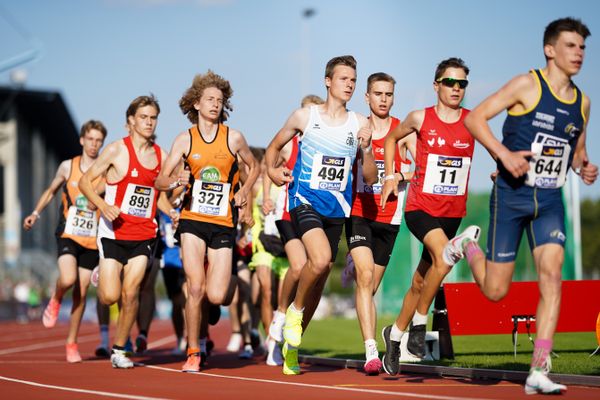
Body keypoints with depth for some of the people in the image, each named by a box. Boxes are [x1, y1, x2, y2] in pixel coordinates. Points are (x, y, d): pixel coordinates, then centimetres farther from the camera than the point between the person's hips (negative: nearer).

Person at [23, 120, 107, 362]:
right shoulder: (68, 167, 4)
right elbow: (51, 191, 19)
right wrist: (36, 213, 12)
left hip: (92, 238, 1)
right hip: (68, 233, -1)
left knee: (81, 293, 3)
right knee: (68, 279, -25)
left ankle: (71, 343, 15)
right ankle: (55, 301, 10)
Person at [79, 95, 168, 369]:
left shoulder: (160, 156, 7)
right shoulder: (117, 150, -6)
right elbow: (85, 181, -2)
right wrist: (103, 206, -18)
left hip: (143, 235, 3)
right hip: (114, 232, -3)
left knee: (131, 293, -7)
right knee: (110, 297, -8)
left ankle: (119, 350, 8)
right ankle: (101, 276, 29)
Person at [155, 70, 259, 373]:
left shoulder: (233, 138, 2)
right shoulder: (185, 139, 2)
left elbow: (254, 167, 20)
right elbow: (160, 181, 0)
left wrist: (243, 193, 3)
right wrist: (175, 182, -23)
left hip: (223, 223, 0)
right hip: (192, 220, 0)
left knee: (216, 297, -8)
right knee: (195, 289, -12)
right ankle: (192, 353, 2)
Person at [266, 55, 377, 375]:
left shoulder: (359, 124, 4)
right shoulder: (305, 116, 0)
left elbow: (370, 178, 6)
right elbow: (274, 147, 15)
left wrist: (366, 149, -11)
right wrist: (273, 170, -5)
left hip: (336, 207, 4)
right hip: (305, 200, -3)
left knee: (320, 275, 8)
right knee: (320, 259, -29)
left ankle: (292, 344, 25)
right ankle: (295, 310, -1)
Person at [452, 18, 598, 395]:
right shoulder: (527, 85, -9)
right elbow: (475, 118, -11)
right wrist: (505, 154, -24)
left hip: (550, 199, 4)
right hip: (512, 195, -4)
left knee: (552, 271, -17)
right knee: (496, 290, 1)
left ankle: (539, 371, -16)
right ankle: (466, 247, 36)